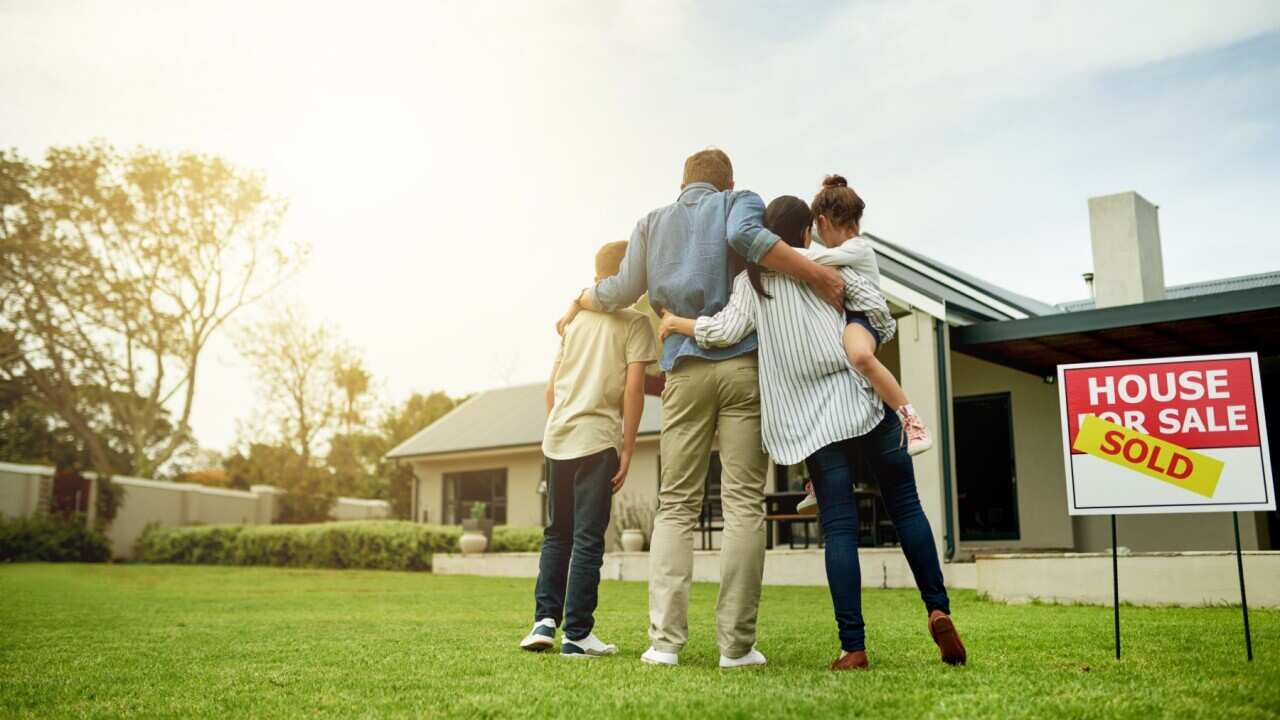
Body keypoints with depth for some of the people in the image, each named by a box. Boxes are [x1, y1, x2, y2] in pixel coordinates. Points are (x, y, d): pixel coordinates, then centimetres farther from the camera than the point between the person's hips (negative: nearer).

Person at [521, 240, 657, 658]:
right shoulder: (635, 321, -1)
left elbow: (552, 387, 15)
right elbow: (633, 388, -10)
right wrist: (627, 450, -6)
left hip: (557, 438, 5)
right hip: (597, 438, -5)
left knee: (557, 533, 16)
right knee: (588, 538, -1)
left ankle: (545, 620, 9)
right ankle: (577, 635, 2)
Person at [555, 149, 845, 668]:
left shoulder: (653, 222, 20)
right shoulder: (740, 202, 11)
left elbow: (622, 292, 18)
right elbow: (745, 235, -13)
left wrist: (579, 300, 36)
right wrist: (815, 274, -15)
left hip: (685, 370, 2)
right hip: (743, 362, -2)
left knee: (675, 505, 5)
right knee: (743, 504, -1)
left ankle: (665, 639, -2)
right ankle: (736, 644, -3)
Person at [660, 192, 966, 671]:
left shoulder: (750, 280, 7)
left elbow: (727, 330, -7)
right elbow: (875, 305, 0)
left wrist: (676, 323, 9)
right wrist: (879, 338, 20)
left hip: (810, 420, 0)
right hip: (860, 399, 0)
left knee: (839, 525, 0)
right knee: (905, 506, 11)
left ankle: (853, 647, -4)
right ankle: (937, 609, 1)